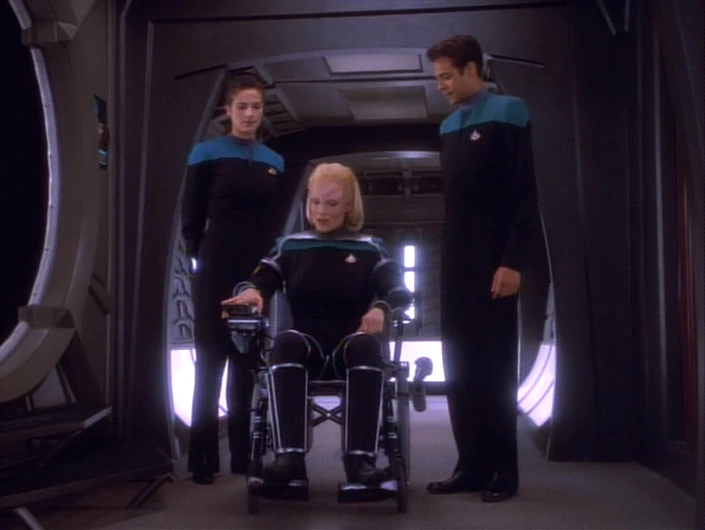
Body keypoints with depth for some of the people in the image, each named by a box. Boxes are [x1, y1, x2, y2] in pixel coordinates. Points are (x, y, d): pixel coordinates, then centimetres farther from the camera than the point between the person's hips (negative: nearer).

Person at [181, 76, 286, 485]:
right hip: (217, 270, -3)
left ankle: (243, 453, 13)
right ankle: (203, 458, 2)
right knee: (212, 358, -2)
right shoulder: (206, 154, 0)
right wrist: (203, 257, -3)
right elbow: (191, 218, 0)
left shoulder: (274, 162, 11)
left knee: (247, 361, 7)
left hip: (257, 272, 4)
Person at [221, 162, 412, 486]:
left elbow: (401, 291, -2)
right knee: (287, 342, -34)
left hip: (350, 346, 0)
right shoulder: (290, 246, 14)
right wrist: (251, 291, -22)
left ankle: (360, 456, -44)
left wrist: (381, 307, -25)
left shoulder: (369, 249, 11)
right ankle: (289, 455, -45)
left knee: (367, 345, -35)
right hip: (307, 348, 1)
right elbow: (258, 281, 4)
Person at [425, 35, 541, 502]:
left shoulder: (509, 114, -4)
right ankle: (473, 466, 10)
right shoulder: (449, 126, 15)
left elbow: (525, 194, -10)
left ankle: (504, 471, 5)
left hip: (493, 260, -6)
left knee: (496, 366, -3)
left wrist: (514, 261, -17)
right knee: (460, 367, 4)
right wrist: (449, 256, 11)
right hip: (456, 260, 7)